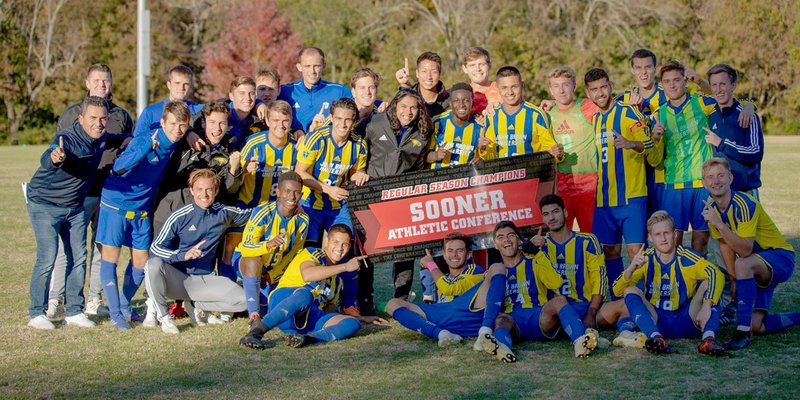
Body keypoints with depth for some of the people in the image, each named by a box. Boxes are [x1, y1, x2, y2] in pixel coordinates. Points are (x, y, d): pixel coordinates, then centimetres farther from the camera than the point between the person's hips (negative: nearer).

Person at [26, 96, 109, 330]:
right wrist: (55, 158, -74)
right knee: (47, 259, -11)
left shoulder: (103, 139, -6)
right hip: (44, 205, -7)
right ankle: (36, 314, 1)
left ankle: (74, 311, 15)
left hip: (75, 207, 7)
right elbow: (47, 159, -49)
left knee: (79, 258, 5)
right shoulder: (67, 139, -28)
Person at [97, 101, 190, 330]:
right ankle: (115, 314, 2)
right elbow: (117, 168, -41)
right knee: (110, 257, -5)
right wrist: (149, 146, -48)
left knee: (140, 262, 8)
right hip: (116, 205, -6)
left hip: (142, 209, 6)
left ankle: (124, 306, 28)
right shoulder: (143, 142, -24)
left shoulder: (176, 145, -4)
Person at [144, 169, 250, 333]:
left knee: (244, 300, -18)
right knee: (153, 264, -35)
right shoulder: (179, 217, -10)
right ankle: (161, 314, -11)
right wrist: (184, 255, -29)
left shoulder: (223, 213, 2)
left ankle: (196, 306, 6)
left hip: (204, 281, 3)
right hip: (176, 280, -3)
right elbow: (155, 247, -15)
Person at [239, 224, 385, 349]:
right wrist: (345, 266, -15)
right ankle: (257, 331, -48)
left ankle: (307, 338, -41)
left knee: (353, 324, -17)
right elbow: (307, 274, -18)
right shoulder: (312, 254, 5)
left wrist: (362, 318, 29)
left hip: (310, 319, 6)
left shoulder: (338, 278, 28)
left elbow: (330, 308, 33)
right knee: (305, 294, -41)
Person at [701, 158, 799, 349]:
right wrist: (735, 281, -2)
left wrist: (719, 224, -43)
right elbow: (725, 246, 5)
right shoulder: (711, 209, -3)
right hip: (757, 267, 7)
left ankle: (743, 332, -35)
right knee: (757, 327, -5)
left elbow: (745, 250, -35)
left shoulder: (744, 204, -25)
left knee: (743, 264, -39)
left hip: (780, 256, -7)